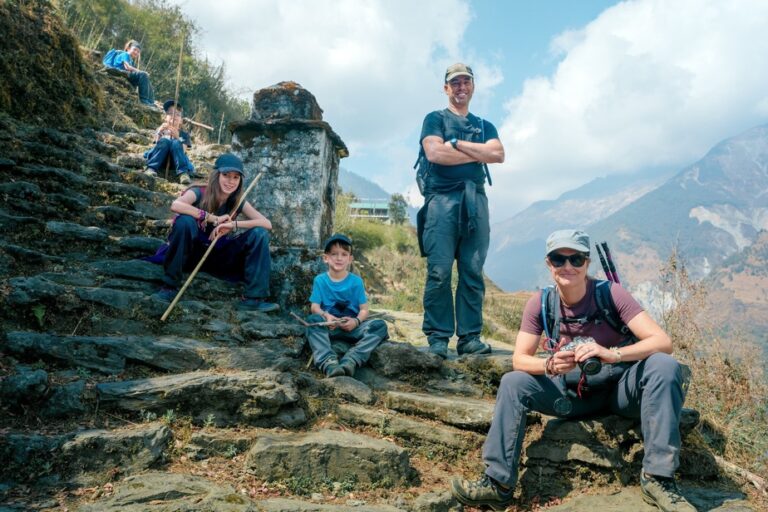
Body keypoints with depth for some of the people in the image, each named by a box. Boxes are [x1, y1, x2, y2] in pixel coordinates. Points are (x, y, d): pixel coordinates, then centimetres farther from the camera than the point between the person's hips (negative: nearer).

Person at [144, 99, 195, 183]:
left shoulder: (184, 135, 17)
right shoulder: (160, 130, 20)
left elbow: (183, 151, -2)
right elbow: (157, 145, 2)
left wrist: (177, 137, -18)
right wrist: (159, 133, -16)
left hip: (175, 162, 0)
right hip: (160, 161, 1)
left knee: (176, 143, -27)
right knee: (164, 141, -25)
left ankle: (183, 173, -43)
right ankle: (151, 168, -37)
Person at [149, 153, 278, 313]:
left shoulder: (238, 202, -4)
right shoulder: (198, 193, -14)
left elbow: (267, 224, -15)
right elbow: (175, 205, -37)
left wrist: (233, 225, -28)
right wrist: (214, 219, -34)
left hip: (218, 257, 3)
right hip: (191, 253, -3)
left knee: (259, 233, -15)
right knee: (185, 221, -33)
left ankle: (253, 298, -18)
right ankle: (170, 286, -22)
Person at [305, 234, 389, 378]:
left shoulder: (356, 281, 4)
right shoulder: (320, 280, 5)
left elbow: (364, 309, 0)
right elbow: (315, 307, -3)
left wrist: (356, 321, -22)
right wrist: (326, 316, -25)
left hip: (352, 327, 1)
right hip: (329, 326, -1)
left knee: (380, 325, -24)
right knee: (312, 320, -31)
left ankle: (350, 361, -44)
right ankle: (328, 363, -51)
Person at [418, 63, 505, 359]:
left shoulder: (484, 126, 25)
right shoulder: (435, 119, 14)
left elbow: (498, 155, 4)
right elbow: (434, 153, -6)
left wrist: (456, 143, -2)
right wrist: (477, 153, 2)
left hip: (475, 200, 4)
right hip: (443, 198, -4)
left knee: (473, 273, -1)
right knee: (439, 272, -10)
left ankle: (470, 337, 1)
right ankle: (437, 338, -6)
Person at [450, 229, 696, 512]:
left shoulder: (609, 293, -16)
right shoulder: (540, 303, -8)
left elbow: (663, 342, -24)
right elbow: (519, 359, -11)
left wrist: (612, 354, -42)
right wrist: (550, 365, -34)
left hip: (619, 388, -2)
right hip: (572, 393, 2)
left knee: (664, 365, -30)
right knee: (512, 383, -17)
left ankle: (658, 478, -25)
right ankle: (498, 484, -13)